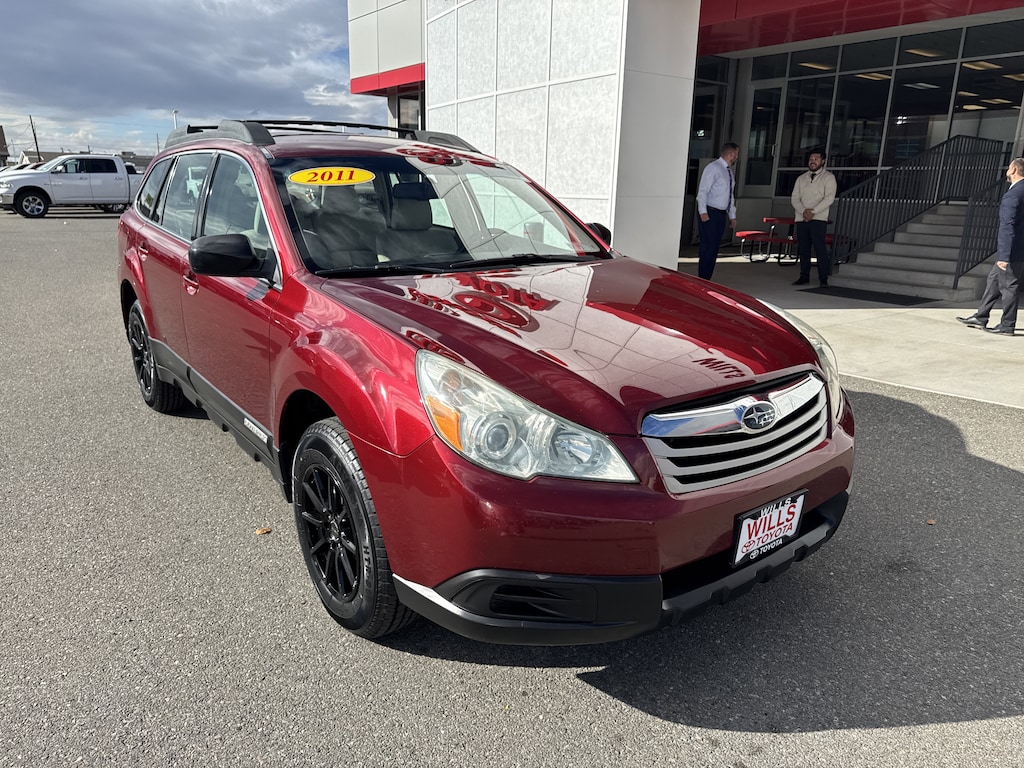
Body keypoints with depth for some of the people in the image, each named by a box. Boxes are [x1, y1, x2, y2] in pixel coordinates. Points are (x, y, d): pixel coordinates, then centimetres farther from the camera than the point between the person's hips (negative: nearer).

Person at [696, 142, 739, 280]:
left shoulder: (729, 171, 18)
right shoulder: (714, 168, -8)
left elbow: (731, 195, 22)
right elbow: (703, 191, -15)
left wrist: (732, 215, 16)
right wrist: (703, 212, -23)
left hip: (721, 214, 8)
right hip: (709, 214, -8)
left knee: (714, 249, 7)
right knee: (708, 248, -11)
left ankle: (706, 280, 11)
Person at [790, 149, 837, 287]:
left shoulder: (828, 177, 4)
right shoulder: (801, 178, 17)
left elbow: (829, 198, -7)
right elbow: (794, 198, 8)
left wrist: (813, 211, -15)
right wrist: (803, 211, -10)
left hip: (818, 219, -4)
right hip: (801, 219, 4)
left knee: (820, 248, -9)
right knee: (803, 249, 4)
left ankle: (823, 279, -7)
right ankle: (804, 276, 11)